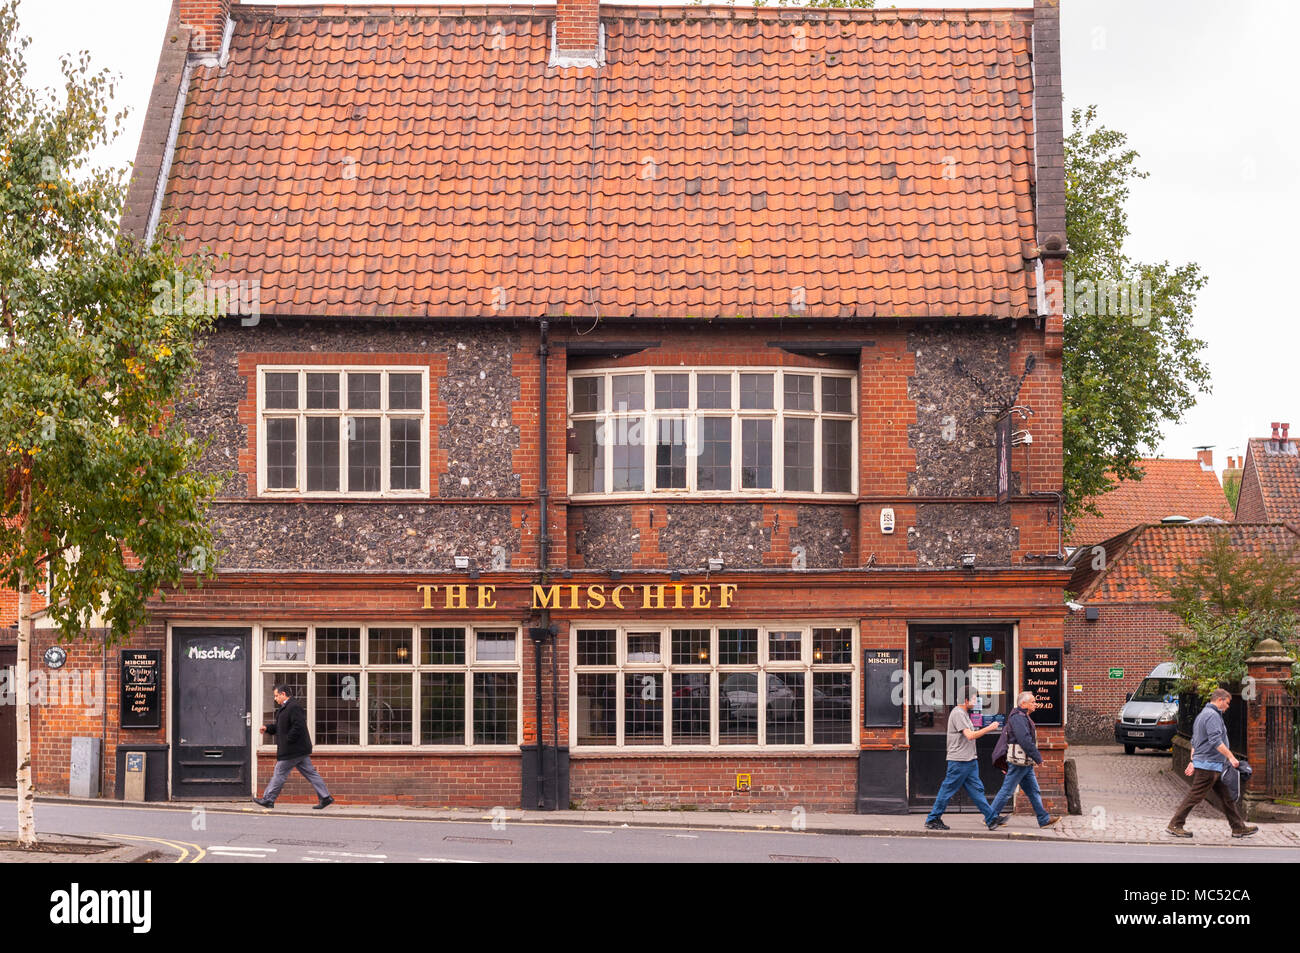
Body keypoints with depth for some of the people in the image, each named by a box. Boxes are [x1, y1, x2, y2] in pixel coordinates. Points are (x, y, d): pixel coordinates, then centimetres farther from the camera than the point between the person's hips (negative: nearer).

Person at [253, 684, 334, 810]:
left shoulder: (293, 707, -16)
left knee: (279, 773, -1)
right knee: (310, 773, 8)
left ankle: (268, 799, 6)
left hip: (293, 750, -11)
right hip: (300, 750, 11)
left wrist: (287, 741, -20)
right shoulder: (285, 707, 18)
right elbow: (279, 726, 25)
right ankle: (325, 797, 6)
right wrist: (267, 728, 9)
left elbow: (298, 727, -24)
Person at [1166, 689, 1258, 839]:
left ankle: (1239, 827, 13)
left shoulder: (1203, 714, 20)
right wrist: (1231, 757, -22)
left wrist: (1193, 761, 23)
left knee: (1227, 797, 11)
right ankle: (1174, 825, -3)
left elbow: (1194, 742, 23)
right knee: (1195, 796, -7)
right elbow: (1216, 741, -25)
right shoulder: (1212, 715, -14)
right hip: (1209, 765, -11)